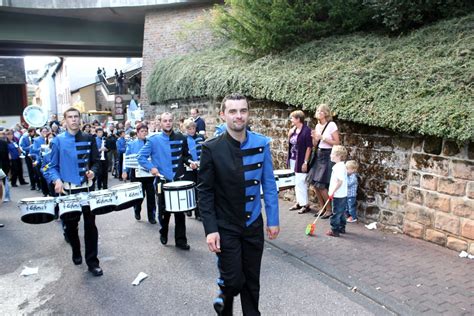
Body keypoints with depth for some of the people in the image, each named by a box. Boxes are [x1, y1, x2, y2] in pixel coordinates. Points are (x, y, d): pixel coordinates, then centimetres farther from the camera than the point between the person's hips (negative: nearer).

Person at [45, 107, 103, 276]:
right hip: (67, 189, 0)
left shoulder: (89, 139, 3)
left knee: (90, 224, 0)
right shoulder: (58, 140, -2)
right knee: (70, 224, 13)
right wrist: (57, 180, -19)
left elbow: (96, 161, 8)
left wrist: (93, 171, -13)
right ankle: (76, 252, 39)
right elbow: (52, 166, -1)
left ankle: (92, 261, 8)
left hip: (87, 188, 1)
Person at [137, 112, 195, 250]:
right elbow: (141, 157, -1)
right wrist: (151, 167, -15)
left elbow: (185, 155, 16)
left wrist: (190, 162, -3)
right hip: (162, 180, -1)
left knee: (180, 211, 3)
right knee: (164, 211, 10)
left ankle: (181, 240, 14)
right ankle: (163, 234, 36)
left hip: (178, 180, 2)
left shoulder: (181, 138, 3)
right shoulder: (154, 140, -4)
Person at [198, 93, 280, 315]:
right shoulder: (211, 148, -12)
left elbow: (269, 184, 2)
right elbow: (205, 192, -9)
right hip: (225, 227, -2)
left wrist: (273, 219, 2)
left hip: (254, 224, 3)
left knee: (252, 281, 14)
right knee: (233, 281, 3)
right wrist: (210, 229, -13)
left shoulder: (261, 144, -5)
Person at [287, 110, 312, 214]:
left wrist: (305, 162, -19)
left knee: (300, 182, -5)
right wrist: (290, 135, -1)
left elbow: (309, 147, -17)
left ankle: (306, 205, 6)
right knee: (296, 182, 14)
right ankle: (299, 202, 25)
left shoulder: (306, 130, -15)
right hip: (293, 160, 8)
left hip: (301, 161, -8)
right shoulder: (294, 129, 9)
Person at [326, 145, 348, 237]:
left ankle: (334, 230, 6)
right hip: (343, 195, 10)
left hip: (338, 196, -10)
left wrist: (332, 192, -21)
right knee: (341, 212, 18)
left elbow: (340, 181, -27)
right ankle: (342, 228, 29)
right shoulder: (341, 166, 11)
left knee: (336, 213, -1)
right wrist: (332, 192, 20)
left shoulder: (339, 167, -21)